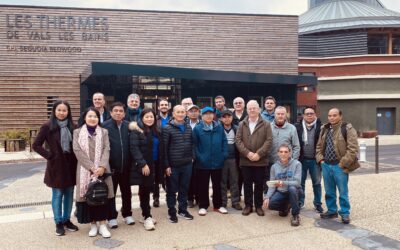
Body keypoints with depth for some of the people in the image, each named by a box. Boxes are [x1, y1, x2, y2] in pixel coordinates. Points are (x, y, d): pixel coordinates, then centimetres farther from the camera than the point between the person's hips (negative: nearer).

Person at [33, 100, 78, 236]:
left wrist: (76, 157, -2)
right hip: (56, 165, -3)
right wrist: (49, 155, -10)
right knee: (57, 195, 5)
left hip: (71, 165, 3)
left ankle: (67, 220, 25)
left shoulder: (72, 126, 2)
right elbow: (36, 145, -5)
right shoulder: (47, 126, -7)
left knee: (69, 194, 11)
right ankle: (58, 223, 18)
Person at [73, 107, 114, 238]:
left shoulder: (104, 132, 9)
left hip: (102, 170, 1)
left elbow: (106, 150, -1)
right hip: (85, 170, -1)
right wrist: (92, 167, -15)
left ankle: (102, 224, 6)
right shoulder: (77, 132, 5)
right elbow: (77, 151, -6)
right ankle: (93, 224, 14)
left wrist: (102, 166, -17)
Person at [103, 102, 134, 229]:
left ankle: (127, 214, 30)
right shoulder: (105, 126, -7)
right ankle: (112, 217, 20)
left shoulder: (128, 126, 3)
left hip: (126, 166, 3)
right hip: (111, 166, -3)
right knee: (111, 192, 9)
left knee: (126, 191, 15)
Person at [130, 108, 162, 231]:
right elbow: (134, 148, -16)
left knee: (148, 189, 11)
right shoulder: (137, 130, -8)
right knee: (144, 189, -2)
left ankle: (146, 215, 21)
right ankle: (147, 217, 5)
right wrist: (143, 164, -21)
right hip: (143, 165, -6)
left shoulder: (156, 132, 12)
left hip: (153, 165, 6)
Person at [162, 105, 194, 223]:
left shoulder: (188, 128, 7)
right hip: (173, 165, -4)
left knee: (184, 189, 14)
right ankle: (172, 212, 21)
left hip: (187, 164, 4)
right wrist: (166, 165, -12)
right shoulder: (167, 128, -8)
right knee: (172, 190, 7)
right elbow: (164, 148, -10)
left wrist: (191, 157, 7)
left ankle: (183, 209, 28)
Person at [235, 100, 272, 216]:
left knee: (259, 184, 7)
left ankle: (259, 206, 19)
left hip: (260, 160, -1)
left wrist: (259, 154, -16)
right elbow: (238, 140, -1)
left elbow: (269, 140, -6)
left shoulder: (266, 124, 3)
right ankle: (248, 205, 19)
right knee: (247, 184, 8)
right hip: (245, 160, 1)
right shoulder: (242, 125, 7)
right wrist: (247, 153, -14)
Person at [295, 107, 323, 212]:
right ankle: (300, 202, 25)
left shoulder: (320, 127, -4)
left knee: (317, 182, 10)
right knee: (300, 182, 11)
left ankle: (317, 203, 23)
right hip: (302, 159, 1)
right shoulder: (298, 127, 0)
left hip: (315, 160, -1)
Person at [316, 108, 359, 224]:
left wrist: (343, 163, -16)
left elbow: (353, 149, -15)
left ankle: (345, 213, 18)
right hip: (326, 165, 6)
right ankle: (332, 211, 30)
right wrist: (320, 159, 5)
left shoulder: (347, 128, -10)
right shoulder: (324, 129, 11)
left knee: (343, 192, 4)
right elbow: (319, 146, 19)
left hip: (339, 166, -6)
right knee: (329, 191, 16)